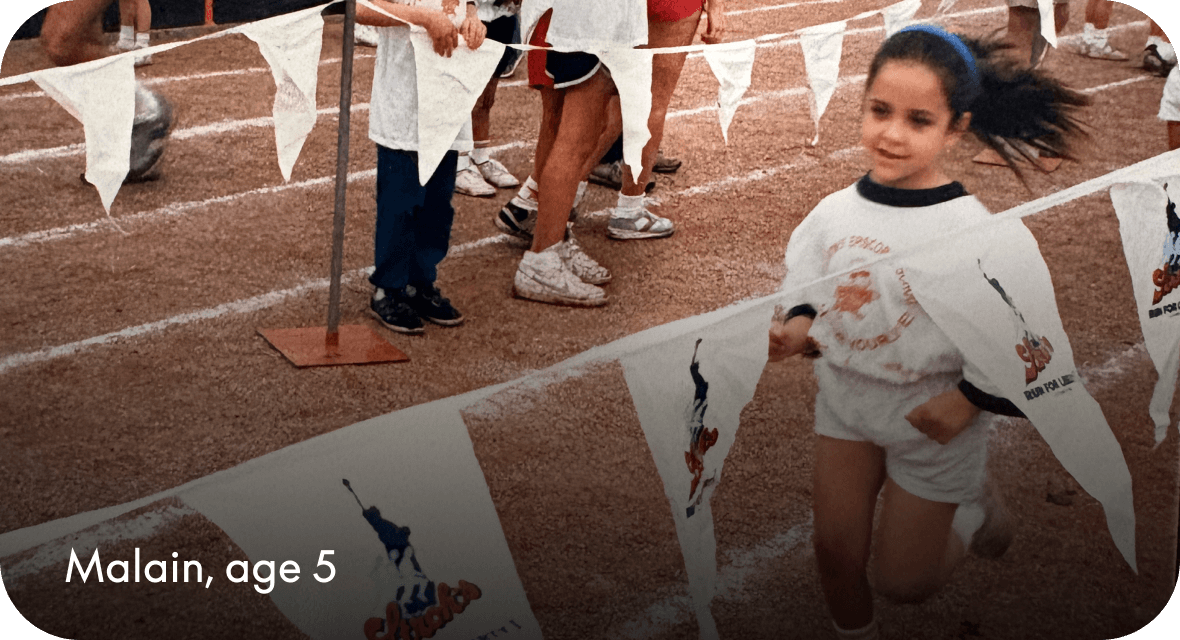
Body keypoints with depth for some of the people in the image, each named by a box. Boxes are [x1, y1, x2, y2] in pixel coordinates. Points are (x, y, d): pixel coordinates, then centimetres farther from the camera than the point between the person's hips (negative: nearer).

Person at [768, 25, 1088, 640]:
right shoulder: (836, 210, -10)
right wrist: (797, 324, -15)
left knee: (902, 581, 12)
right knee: (835, 552, 11)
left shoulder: (971, 231, -24)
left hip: (929, 418, -4)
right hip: (844, 399, 4)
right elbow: (806, 285, 5)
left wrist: (968, 400, -18)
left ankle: (974, 507, 40)